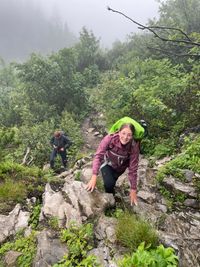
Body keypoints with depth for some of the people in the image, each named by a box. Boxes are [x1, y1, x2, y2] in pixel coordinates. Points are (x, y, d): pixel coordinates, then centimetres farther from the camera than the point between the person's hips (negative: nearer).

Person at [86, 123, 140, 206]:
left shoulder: (134, 147, -30)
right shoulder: (110, 138, -35)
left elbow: (133, 169, -23)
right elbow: (98, 156, -34)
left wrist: (133, 190, -18)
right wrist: (94, 177, -43)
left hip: (120, 167, 2)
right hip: (107, 163, -2)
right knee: (109, 183, -20)